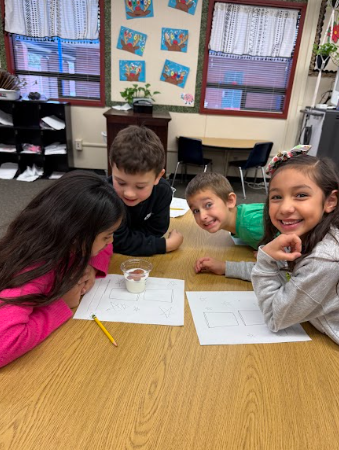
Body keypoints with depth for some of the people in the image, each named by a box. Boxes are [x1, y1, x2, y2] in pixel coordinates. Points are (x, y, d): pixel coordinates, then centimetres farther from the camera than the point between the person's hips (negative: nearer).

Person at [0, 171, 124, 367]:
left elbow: (103, 246, 3)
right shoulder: (33, 271, -33)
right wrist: (62, 305, -31)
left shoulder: (66, 244, -14)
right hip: (27, 358, -6)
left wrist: (88, 271, -15)